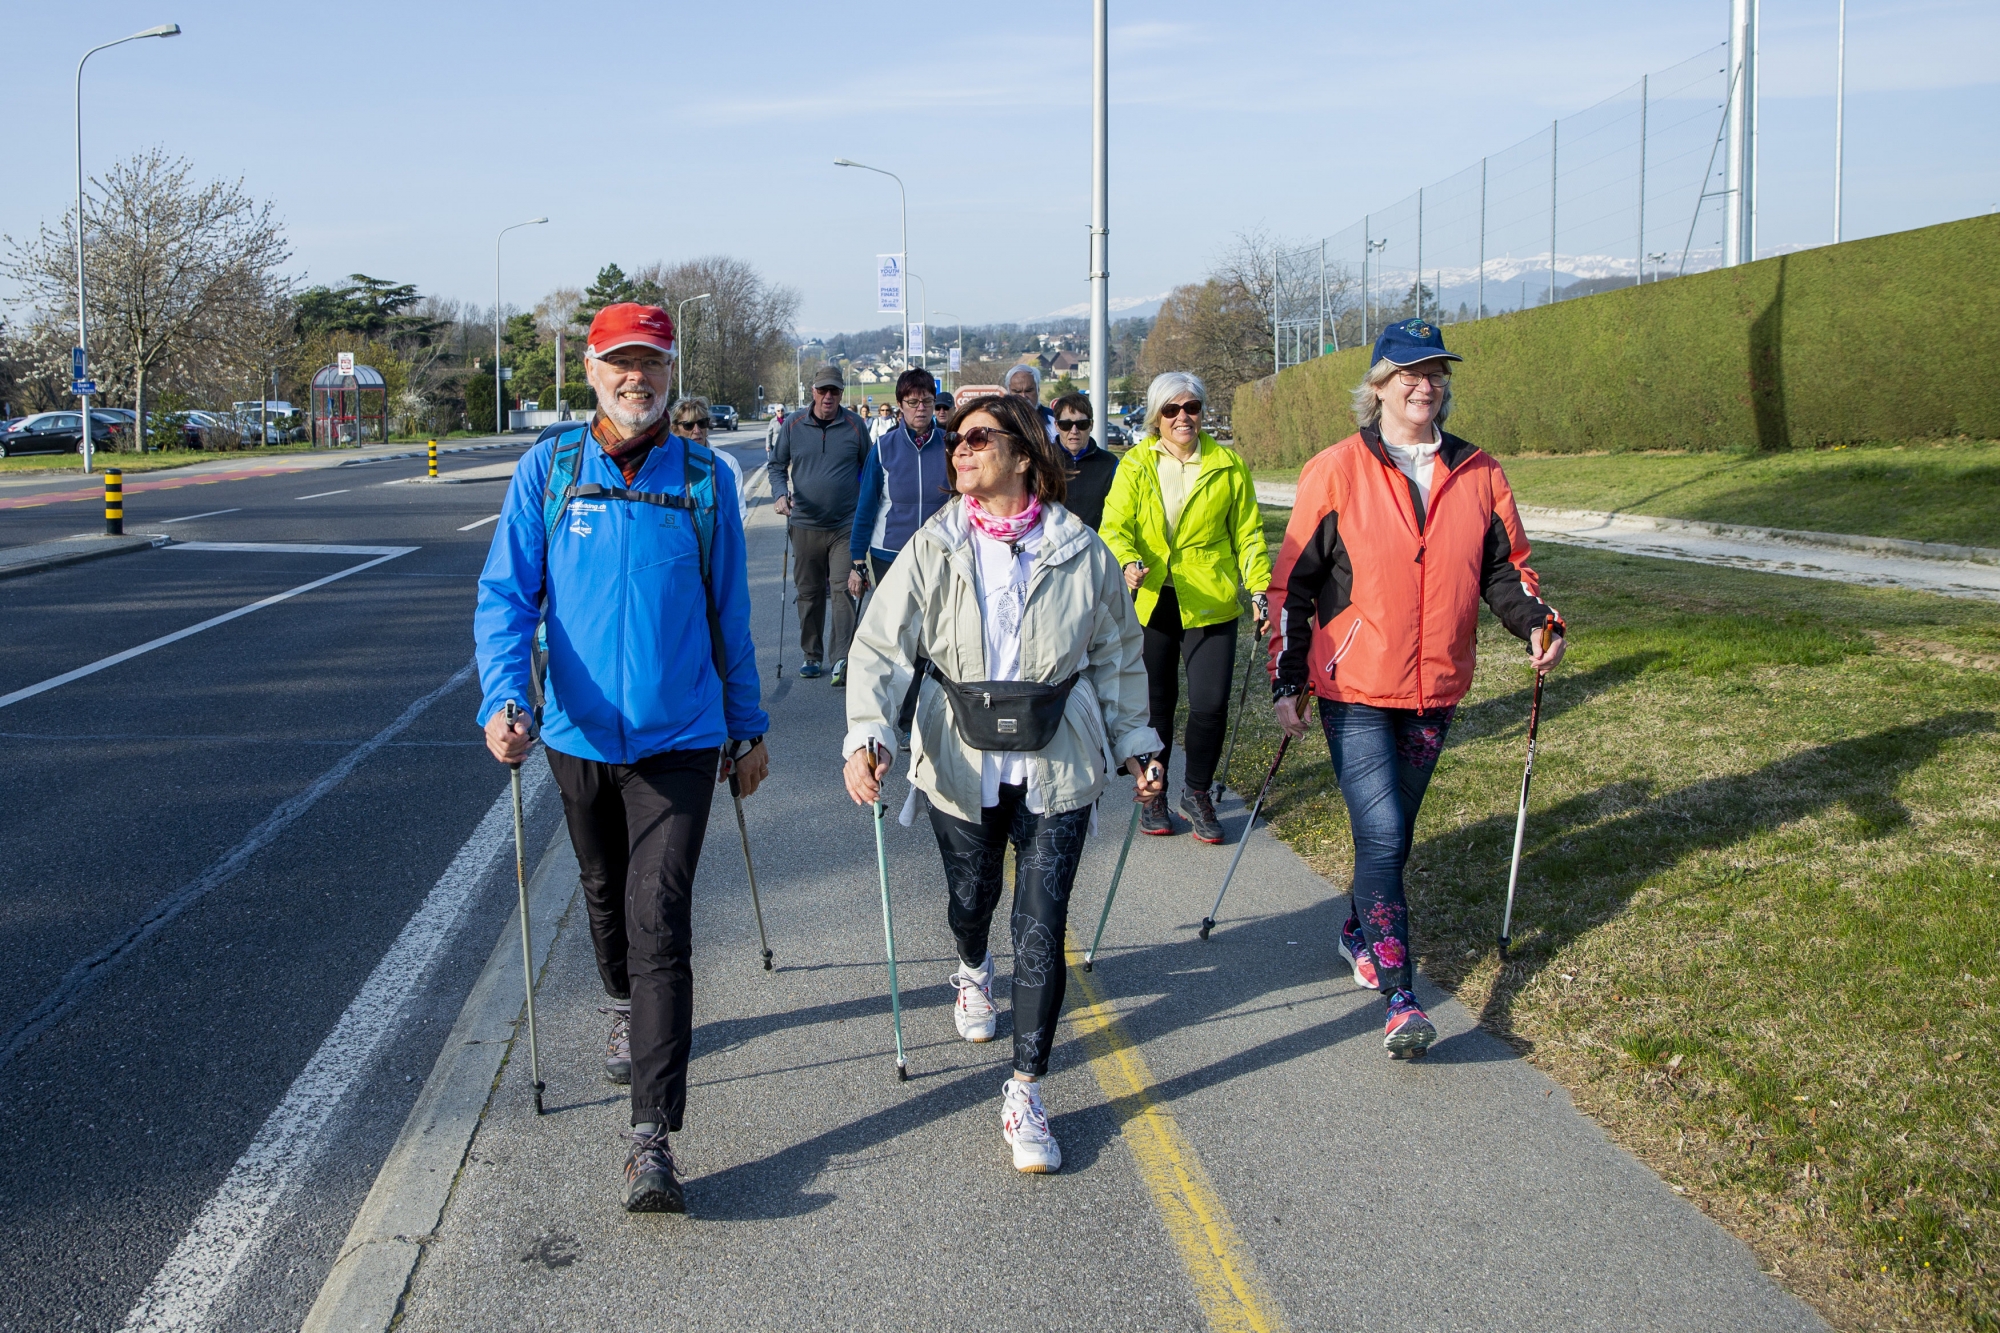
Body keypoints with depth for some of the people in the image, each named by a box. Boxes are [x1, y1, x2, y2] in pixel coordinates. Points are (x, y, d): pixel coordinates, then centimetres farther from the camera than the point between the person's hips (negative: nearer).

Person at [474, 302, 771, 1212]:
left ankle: (652, 1140, -12)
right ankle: (627, 1011, 52)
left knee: (659, 926, -11)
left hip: (678, 737, -2)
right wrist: (504, 698, -21)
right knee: (606, 898, 22)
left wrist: (749, 727, 13)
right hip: (579, 732, 2)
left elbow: (729, 615, 8)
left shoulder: (704, 479, -1)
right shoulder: (550, 470, -1)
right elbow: (506, 594, -5)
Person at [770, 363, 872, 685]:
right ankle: (812, 656, 22)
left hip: (846, 526, -2)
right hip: (805, 524, 2)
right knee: (809, 594, 10)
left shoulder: (854, 425, 0)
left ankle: (842, 659, -14)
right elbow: (778, 465, 11)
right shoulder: (793, 425, 3)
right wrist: (780, 494, -7)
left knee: (843, 590, -12)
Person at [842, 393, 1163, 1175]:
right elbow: (879, 648, -13)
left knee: (1041, 929, -4)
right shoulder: (933, 550, -6)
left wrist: (1135, 743, 11)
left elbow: (1118, 656, 8)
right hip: (960, 765, 1)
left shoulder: (1080, 553, -5)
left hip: (1057, 767, -1)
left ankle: (1025, 1092, 6)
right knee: (970, 899, 20)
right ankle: (973, 972, 57)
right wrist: (865, 736, -28)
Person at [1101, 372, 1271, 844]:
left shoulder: (1227, 465, 4)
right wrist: (1128, 563, -26)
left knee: (1210, 704, -6)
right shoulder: (1134, 465, 3)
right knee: (1153, 702, 8)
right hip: (1149, 601, 1)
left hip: (1210, 603, 0)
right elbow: (1114, 526, -5)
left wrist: (1259, 590, -1)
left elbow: (1248, 534, 8)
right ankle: (1153, 792, 27)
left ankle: (1197, 791, 17)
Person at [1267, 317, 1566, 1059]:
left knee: (1394, 829, 16)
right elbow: (1294, 581, -3)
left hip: (1435, 690, 4)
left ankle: (1360, 934, 40)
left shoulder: (1477, 474, 4)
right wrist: (1287, 681, -7)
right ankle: (1401, 1002, -10)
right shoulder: (1336, 471, -6)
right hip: (1354, 689, -4)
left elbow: (1504, 566, 13)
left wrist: (1536, 621, -8)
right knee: (1382, 833, -11)